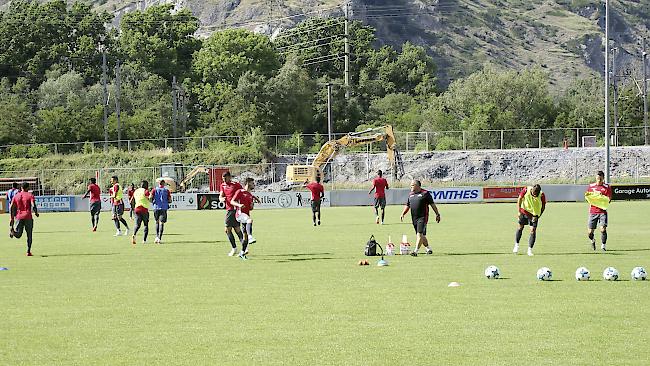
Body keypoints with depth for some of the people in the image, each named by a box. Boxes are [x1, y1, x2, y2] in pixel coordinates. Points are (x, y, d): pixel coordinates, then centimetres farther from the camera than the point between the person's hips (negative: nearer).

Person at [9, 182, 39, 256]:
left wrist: (12, 218, 12)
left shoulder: (16, 196, 9)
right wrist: (36, 213, 5)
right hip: (28, 217, -2)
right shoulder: (30, 195, -1)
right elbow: (33, 206, -14)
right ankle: (28, 251, 8)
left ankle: (12, 231, -30)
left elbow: (11, 207, 5)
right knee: (29, 235, 11)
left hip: (19, 217, 2)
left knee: (18, 235, 3)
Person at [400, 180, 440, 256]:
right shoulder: (410, 194, 14)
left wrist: (437, 214, 4)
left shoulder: (425, 193, -3)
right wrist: (403, 214, 6)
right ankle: (428, 249, 29)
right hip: (414, 218, 7)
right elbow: (407, 206, 20)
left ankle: (416, 251, -22)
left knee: (420, 234, -16)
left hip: (423, 217, -7)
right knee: (422, 235, 13)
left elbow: (432, 204, 2)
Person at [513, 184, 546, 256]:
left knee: (533, 231, -8)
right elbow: (519, 199, -8)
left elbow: (543, 207, -7)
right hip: (524, 211, 1)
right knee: (520, 227, 9)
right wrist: (519, 211, -13)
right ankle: (516, 245, 25)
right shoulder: (526, 190, -21)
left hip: (534, 215, -1)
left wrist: (537, 216, -13)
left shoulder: (541, 195, -21)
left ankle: (530, 250, -1)